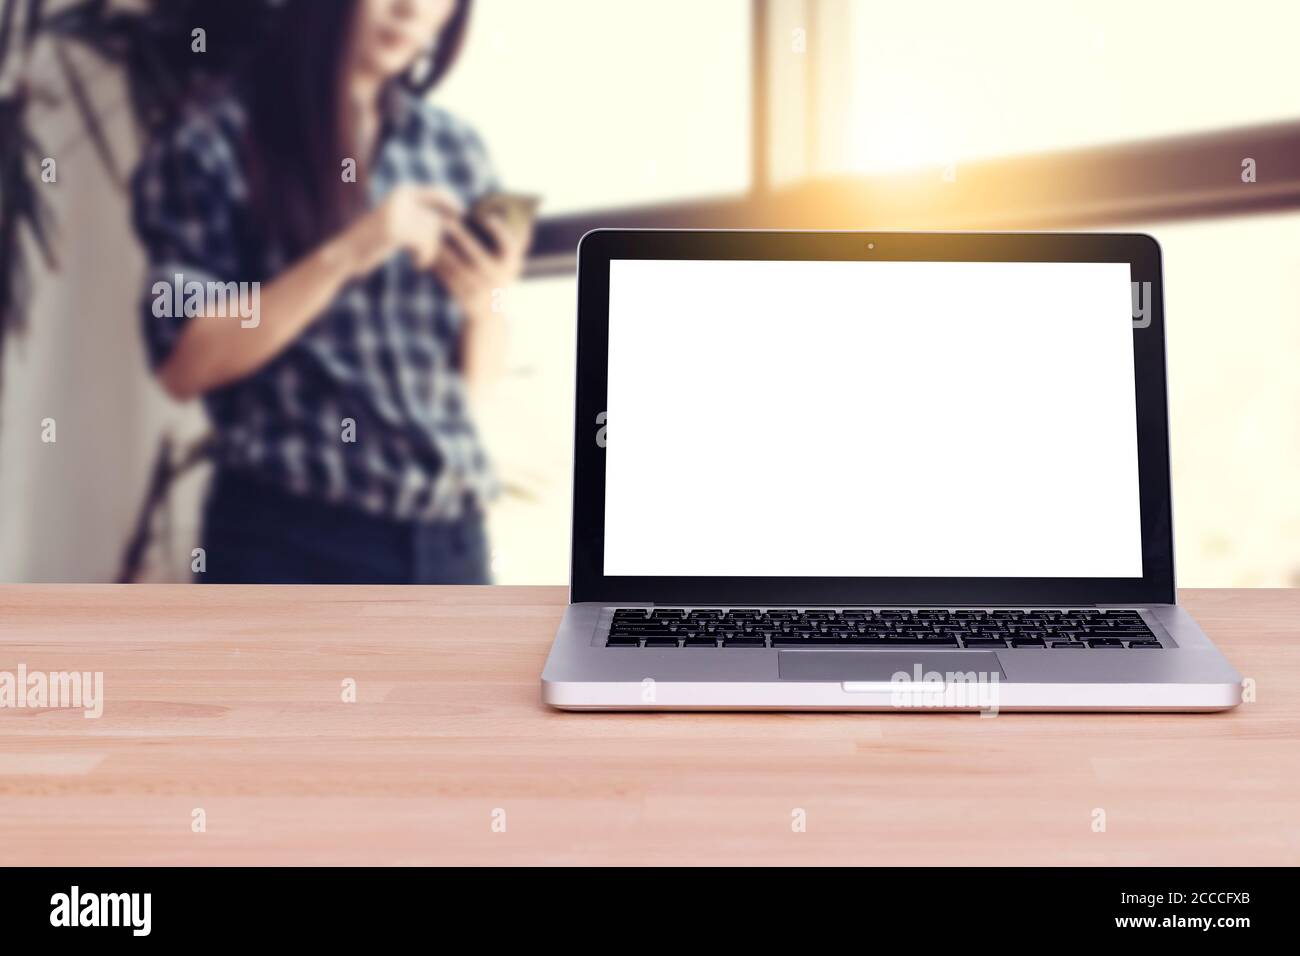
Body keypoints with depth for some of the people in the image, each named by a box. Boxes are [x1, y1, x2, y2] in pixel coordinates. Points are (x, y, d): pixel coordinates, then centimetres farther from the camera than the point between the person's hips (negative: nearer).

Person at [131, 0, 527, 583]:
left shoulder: (455, 149, 11)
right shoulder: (218, 137, 0)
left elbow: (477, 375, 11)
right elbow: (185, 360, -9)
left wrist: (483, 300, -10)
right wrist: (342, 257, -17)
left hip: (446, 539, 4)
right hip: (289, 537, -4)